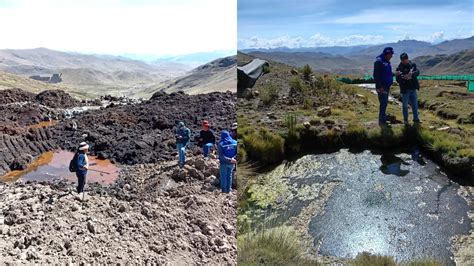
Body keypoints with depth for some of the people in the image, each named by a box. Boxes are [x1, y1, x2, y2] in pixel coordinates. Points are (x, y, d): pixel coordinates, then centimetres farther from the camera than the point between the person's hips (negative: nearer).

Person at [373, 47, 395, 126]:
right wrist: (380, 87, -22)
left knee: (385, 103, 13)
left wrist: (394, 74, 11)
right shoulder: (379, 61, -13)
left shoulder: (387, 62, 16)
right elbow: (376, 75, -19)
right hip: (382, 87, -9)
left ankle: (383, 120, 21)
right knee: (383, 103, -9)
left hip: (387, 86, 9)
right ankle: (382, 121, -3)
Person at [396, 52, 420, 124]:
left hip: (413, 88, 3)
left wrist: (411, 74, -34)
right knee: (405, 105, 4)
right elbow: (398, 80, -11)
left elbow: (417, 72, -15)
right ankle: (405, 119, 15)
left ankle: (415, 118, 23)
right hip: (405, 89, -3)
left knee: (415, 104, 11)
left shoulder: (413, 65, 3)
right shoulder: (399, 68, -5)